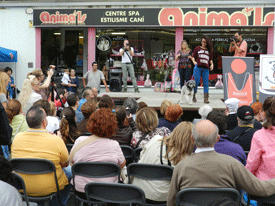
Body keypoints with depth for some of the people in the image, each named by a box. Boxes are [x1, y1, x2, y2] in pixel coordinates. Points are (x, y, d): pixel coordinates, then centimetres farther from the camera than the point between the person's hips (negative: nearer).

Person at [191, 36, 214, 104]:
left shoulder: (209, 50, 20)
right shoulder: (197, 48, 15)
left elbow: (211, 59, 22)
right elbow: (193, 56, 11)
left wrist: (212, 64, 2)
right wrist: (194, 61, -9)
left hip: (206, 68, 2)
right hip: (198, 67, -2)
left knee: (206, 83, -3)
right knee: (196, 82, -5)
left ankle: (206, 98, -6)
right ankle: (193, 96, 7)